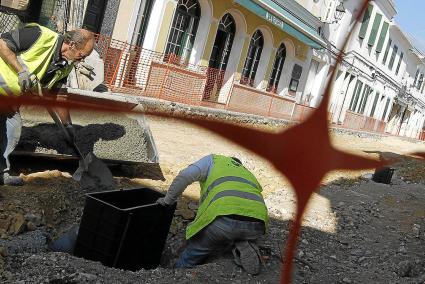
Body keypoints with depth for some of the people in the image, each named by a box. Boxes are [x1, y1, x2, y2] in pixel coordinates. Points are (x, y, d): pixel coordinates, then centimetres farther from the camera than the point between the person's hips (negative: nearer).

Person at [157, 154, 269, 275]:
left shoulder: (213, 160, 25)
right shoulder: (249, 174, 39)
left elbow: (184, 176, 8)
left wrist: (167, 201, 20)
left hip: (225, 218, -4)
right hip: (257, 225, 4)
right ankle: (242, 249, 7)